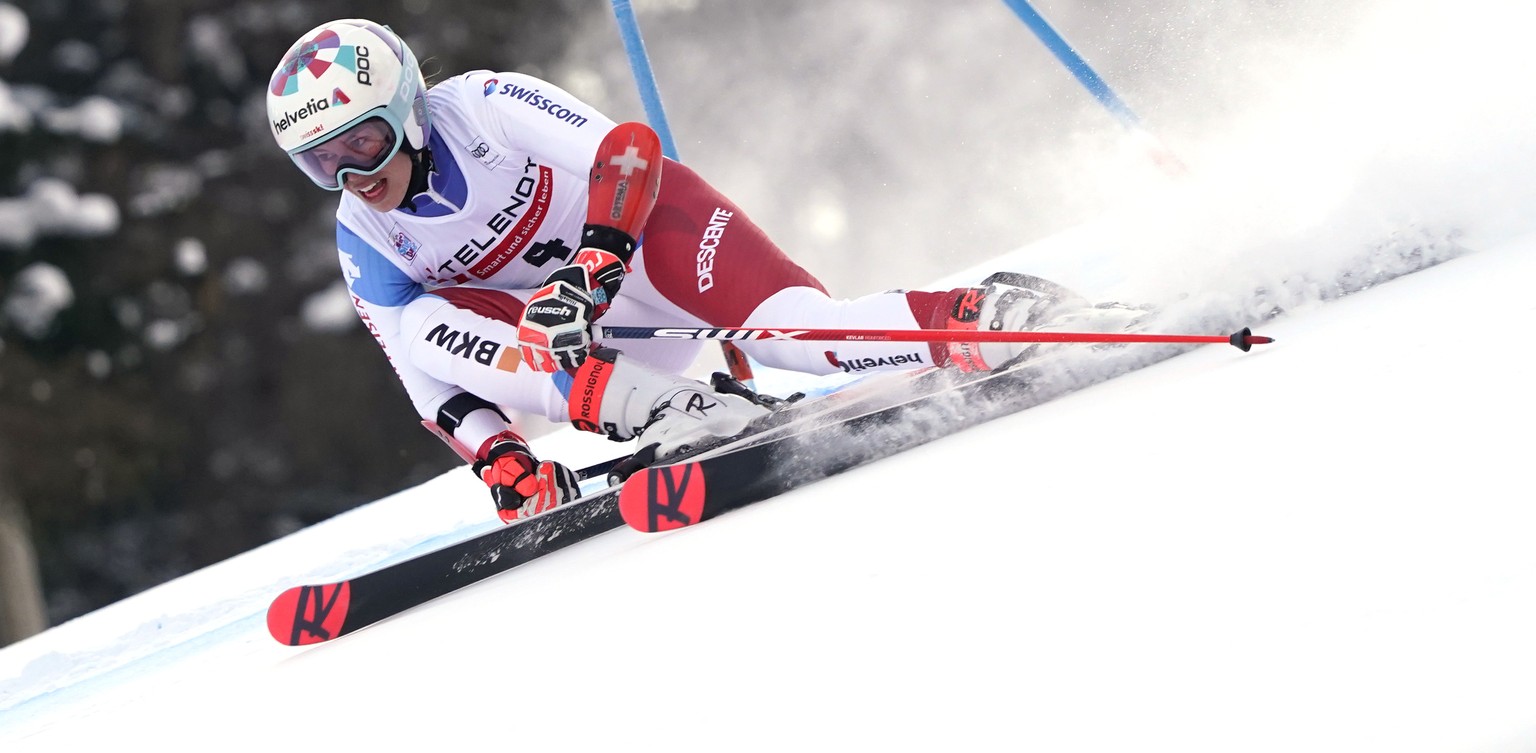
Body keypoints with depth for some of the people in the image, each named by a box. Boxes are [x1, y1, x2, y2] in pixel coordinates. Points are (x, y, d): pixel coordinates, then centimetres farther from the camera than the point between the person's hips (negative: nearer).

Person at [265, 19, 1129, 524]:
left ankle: (982, 319, -17)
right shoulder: (364, 244, -3)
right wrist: (500, 459, -18)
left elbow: (627, 148, -22)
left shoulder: (484, 108, -16)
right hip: (579, 339, 5)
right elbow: (433, 381, -2)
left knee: (791, 330, -32)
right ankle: (670, 413, -28)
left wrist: (592, 261, -35)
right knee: (432, 323, -21)